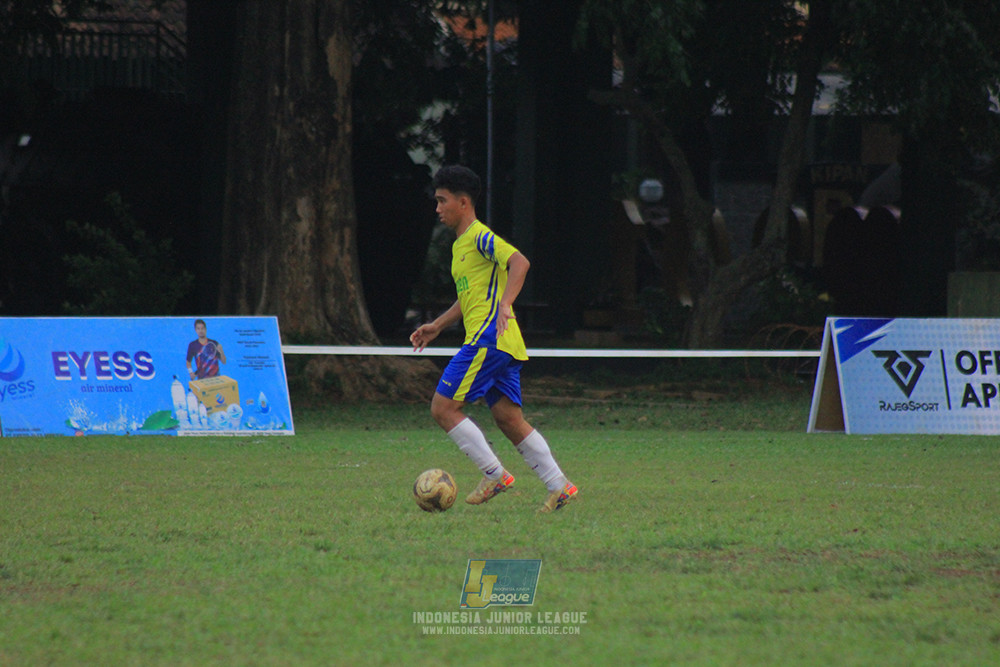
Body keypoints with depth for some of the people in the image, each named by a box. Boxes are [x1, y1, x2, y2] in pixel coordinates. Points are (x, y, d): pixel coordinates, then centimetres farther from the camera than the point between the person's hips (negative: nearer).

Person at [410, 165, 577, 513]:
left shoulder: (480, 237, -8)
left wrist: (505, 304, -34)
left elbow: (519, 262, -23)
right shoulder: (460, 245, 23)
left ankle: (494, 475, -7)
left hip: (488, 339, -10)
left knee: (443, 407, -8)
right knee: (509, 419, 7)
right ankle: (559, 487, 4)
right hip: (503, 345, 10)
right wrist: (436, 326, 29)